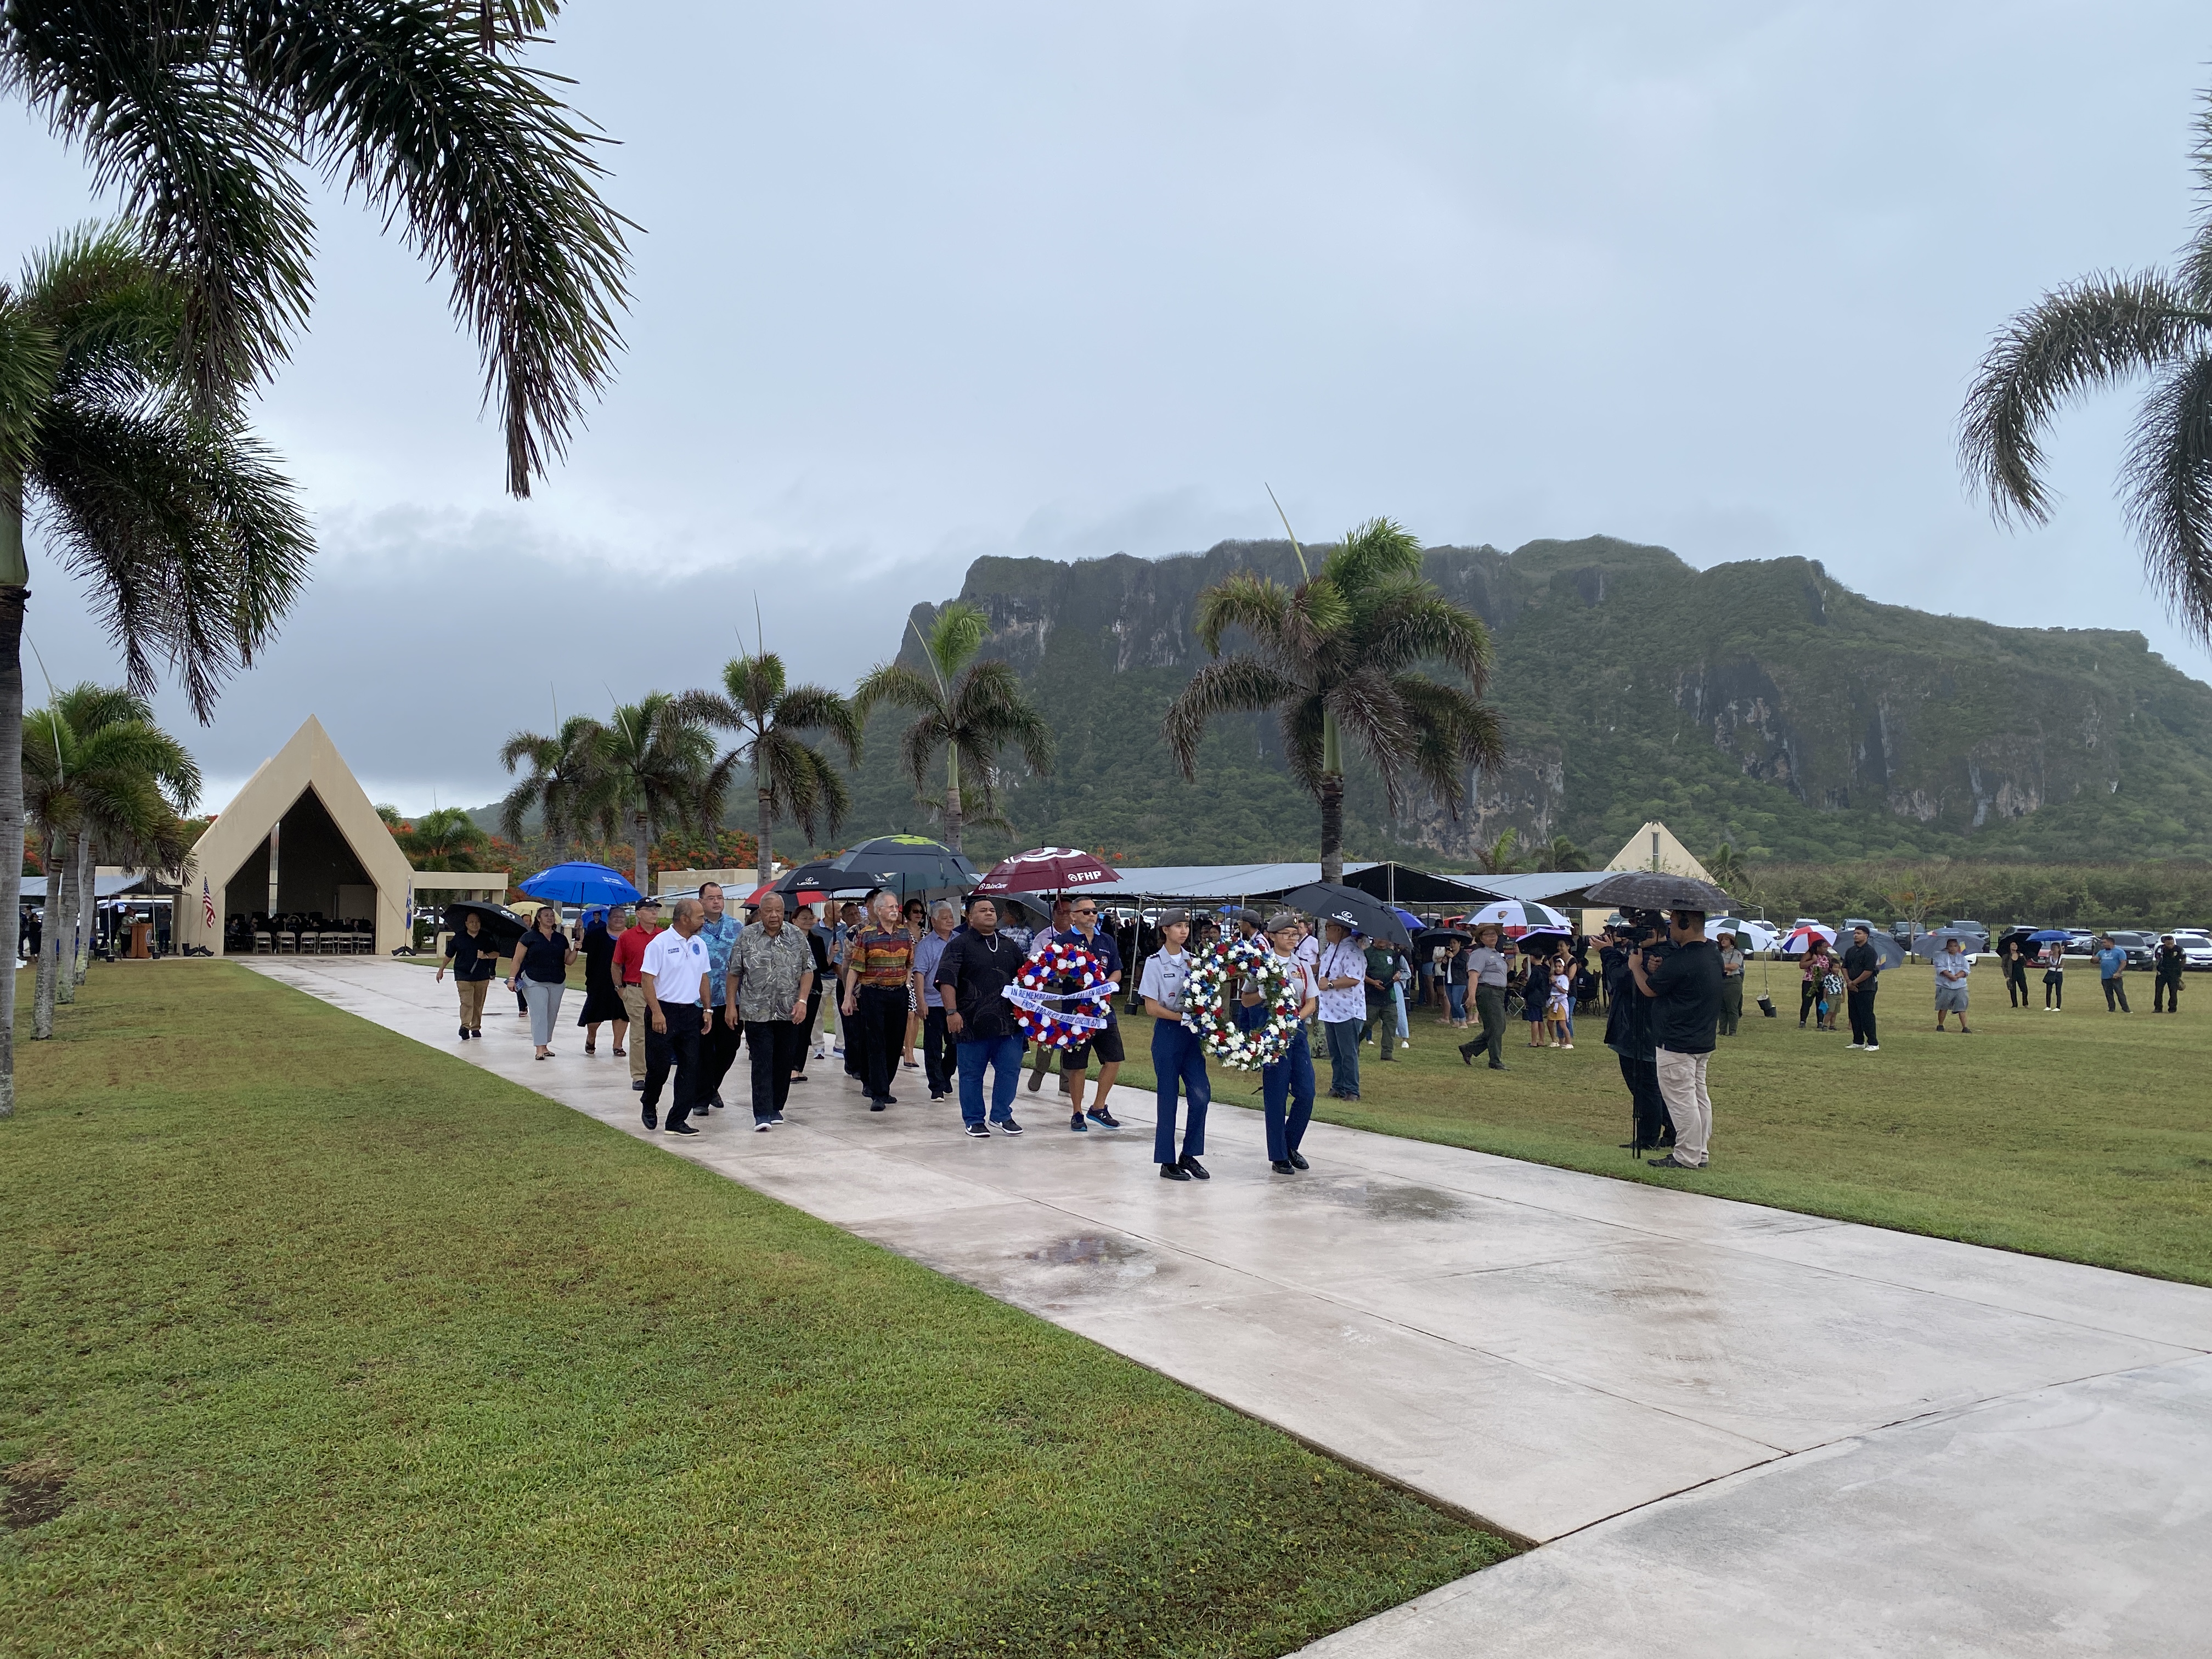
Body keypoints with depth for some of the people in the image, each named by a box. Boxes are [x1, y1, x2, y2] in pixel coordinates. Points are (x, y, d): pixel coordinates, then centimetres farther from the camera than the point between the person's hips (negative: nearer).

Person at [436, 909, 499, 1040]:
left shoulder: (486, 938, 3)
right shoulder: (459, 937, 2)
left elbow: (497, 953, 0)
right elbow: (449, 955, 12)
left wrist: (486, 956, -20)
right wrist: (441, 969, 17)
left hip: (482, 977, 2)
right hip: (463, 976, -2)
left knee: (478, 1004, 9)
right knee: (466, 1002, -14)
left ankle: (476, 1028, 19)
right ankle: (465, 1027, -19)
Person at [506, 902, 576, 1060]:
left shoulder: (561, 939, 11)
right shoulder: (529, 937, 0)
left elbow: (568, 961, 13)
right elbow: (518, 959, -1)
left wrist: (575, 949, -4)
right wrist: (512, 978, -8)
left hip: (557, 983, 5)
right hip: (534, 982, -4)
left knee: (552, 1014, 8)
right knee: (539, 1013, -11)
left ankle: (545, 1046, 19)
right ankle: (540, 1048, -14)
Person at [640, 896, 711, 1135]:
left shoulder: (699, 945, 10)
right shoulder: (660, 943, -10)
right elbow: (647, 979, -13)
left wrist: (707, 1009, 14)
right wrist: (656, 1012, -18)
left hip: (691, 1013, 6)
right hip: (664, 1012, -6)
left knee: (690, 1068, 1)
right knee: (659, 1066, 2)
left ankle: (677, 1121, 6)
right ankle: (649, 1106, 30)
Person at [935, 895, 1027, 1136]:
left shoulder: (1010, 946, 15)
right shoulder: (959, 944, -1)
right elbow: (946, 979, -11)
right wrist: (951, 1011, -20)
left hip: (1009, 1022, 4)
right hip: (972, 1024, -4)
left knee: (1010, 1070, 6)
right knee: (971, 1074, 5)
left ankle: (1002, 1115, 21)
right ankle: (973, 1121, 17)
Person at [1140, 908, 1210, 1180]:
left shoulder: (1192, 960, 8)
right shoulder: (1156, 963, -5)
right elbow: (1152, 1007, -9)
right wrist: (1182, 1017, -15)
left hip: (1191, 1033, 4)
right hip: (1167, 1033, -4)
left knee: (1201, 1094, -5)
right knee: (1168, 1097, 1)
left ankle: (1189, 1155, 10)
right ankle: (1167, 1162, 10)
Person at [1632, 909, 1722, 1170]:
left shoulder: (1681, 961, -25)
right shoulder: (1713, 953, 6)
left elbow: (1649, 990, -11)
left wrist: (1637, 967, 7)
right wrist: (1659, 969, 0)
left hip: (1677, 1044, -10)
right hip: (1703, 1040, 10)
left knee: (1681, 1099, -3)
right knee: (1699, 1095, 16)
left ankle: (1687, 1157, 2)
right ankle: (1701, 1153, 23)